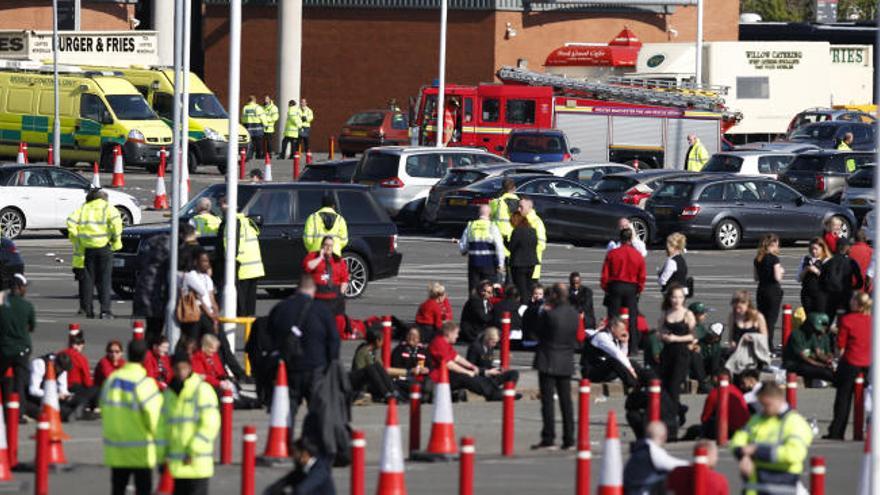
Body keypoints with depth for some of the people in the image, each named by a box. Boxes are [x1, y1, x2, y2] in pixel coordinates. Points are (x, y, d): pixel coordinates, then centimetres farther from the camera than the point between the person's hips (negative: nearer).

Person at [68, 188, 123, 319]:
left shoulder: (84, 208, 11)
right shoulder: (108, 208, 2)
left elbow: (71, 223, 0)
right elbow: (116, 221, -16)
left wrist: (76, 238, 8)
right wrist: (116, 239, -6)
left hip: (88, 248, 2)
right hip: (104, 246, -2)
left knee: (88, 279, 9)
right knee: (104, 279, 2)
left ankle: (88, 310, 7)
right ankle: (105, 310, -6)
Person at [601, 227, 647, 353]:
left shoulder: (612, 254, -6)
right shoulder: (638, 255, -3)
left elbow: (605, 274, -3)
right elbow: (642, 276, 1)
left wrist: (605, 288, 9)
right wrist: (639, 290, 14)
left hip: (615, 286, -1)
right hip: (632, 288, 1)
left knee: (613, 316, 5)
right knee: (632, 318, 7)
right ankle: (633, 347, 7)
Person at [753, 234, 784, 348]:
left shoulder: (758, 259, 7)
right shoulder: (774, 258, -13)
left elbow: (756, 278, 12)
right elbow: (777, 277, -16)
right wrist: (781, 271, 2)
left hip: (761, 290, 6)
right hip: (773, 290, -6)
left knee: (762, 318, 12)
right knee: (771, 319, -2)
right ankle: (768, 346, -3)